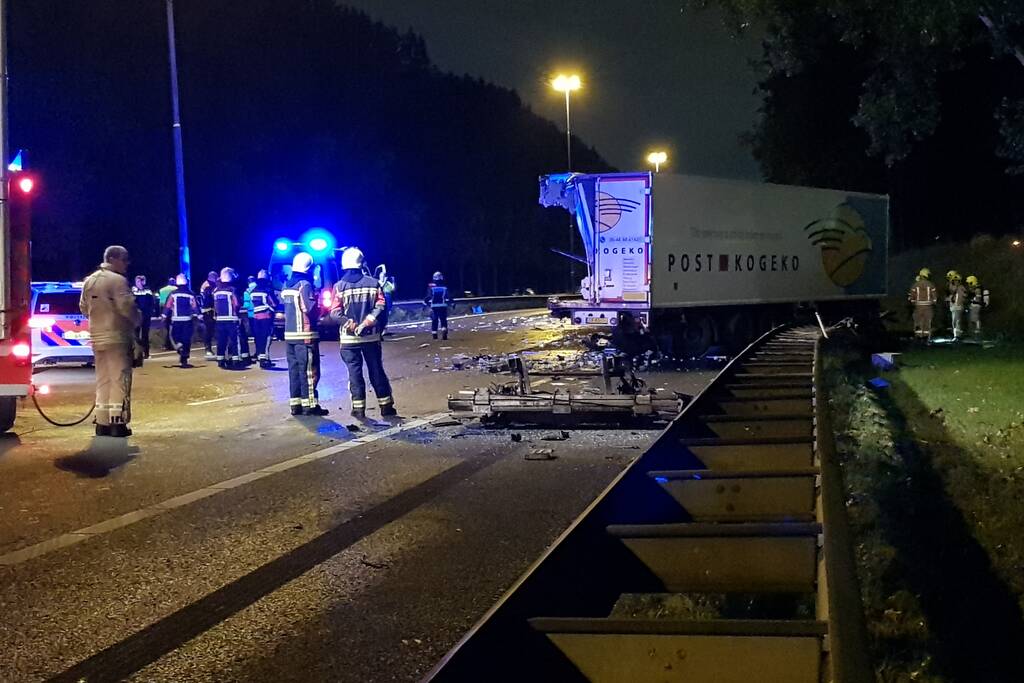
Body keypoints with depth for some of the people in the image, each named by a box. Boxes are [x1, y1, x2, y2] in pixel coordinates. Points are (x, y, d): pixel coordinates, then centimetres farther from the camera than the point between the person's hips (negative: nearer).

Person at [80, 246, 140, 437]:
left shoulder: (90, 281, 12)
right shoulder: (118, 280, -14)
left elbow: (84, 307, 16)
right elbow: (126, 307, -20)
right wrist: (137, 320, -2)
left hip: (97, 338, 8)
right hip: (117, 337, -8)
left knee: (102, 380, 13)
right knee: (119, 379, -4)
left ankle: (102, 423, 14)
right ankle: (118, 423, -6)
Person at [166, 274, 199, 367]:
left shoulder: (173, 294, -3)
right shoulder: (190, 294, -1)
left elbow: (168, 307, -2)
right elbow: (195, 307, -1)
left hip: (176, 320, -1)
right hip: (187, 320, 1)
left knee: (175, 335, 19)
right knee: (186, 340, 4)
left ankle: (178, 346, -11)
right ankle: (184, 360, 1)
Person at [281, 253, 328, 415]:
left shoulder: (286, 286, 12)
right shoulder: (305, 284, -13)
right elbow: (311, 308, -18)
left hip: (289, 334, 8)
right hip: (305, 335, -8)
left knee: (294, 369, 11)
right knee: (309, 371, -3)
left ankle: (295, 404, 12)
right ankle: (309, 405, -3)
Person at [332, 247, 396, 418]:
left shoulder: (339, 286, -3)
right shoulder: (374, 283, 1)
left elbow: (335, 312, -11)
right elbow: (380, 307, -9)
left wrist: (349, 323, -13)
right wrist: (366, 323, -14)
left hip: (348, 338, -1)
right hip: (371, 336, 1)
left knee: (355, 373, 4)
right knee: (377, 371, 10)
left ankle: (358, 408, 4)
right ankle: (386, 406, 13)